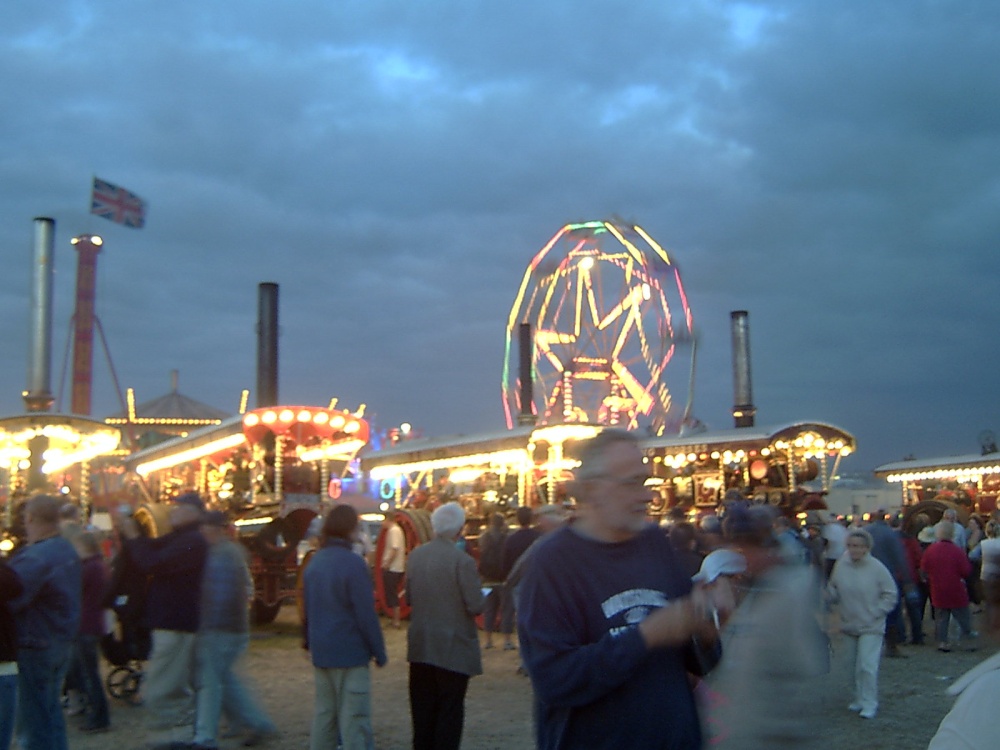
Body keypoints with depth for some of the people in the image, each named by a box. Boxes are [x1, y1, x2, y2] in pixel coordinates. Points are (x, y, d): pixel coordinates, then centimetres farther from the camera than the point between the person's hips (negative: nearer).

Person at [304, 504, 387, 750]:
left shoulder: (314, 562, 8)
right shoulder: (353, 563, -16)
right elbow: (366, 613, -16)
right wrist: (379, 651, -8)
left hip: (321, 653, 8)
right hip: (350, 653, -7)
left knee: (323, 715, 14)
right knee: (354, 720, -3)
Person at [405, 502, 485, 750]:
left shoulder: (415, 555, -1)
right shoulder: (462, 561, -18)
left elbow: (409, 596, 6)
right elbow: (475, 606, -18)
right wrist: (480, 599, 3)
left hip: (420, 645, 5)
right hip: (453, 647, -5)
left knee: (423, 708, 16)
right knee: (450, 711, 6)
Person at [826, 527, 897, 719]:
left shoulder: (877, 568, -13)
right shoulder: (841, 565, -3)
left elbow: (891, 594, -4)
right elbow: (833, 591, 8)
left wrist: (877, 612, -10)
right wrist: (828, 594, -14)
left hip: (871, 627, -4)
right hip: (849, 624, 5)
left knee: (867, 665, -10)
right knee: (854, 665, 15)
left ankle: (869, 703, 1)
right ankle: (859, 698, 30)